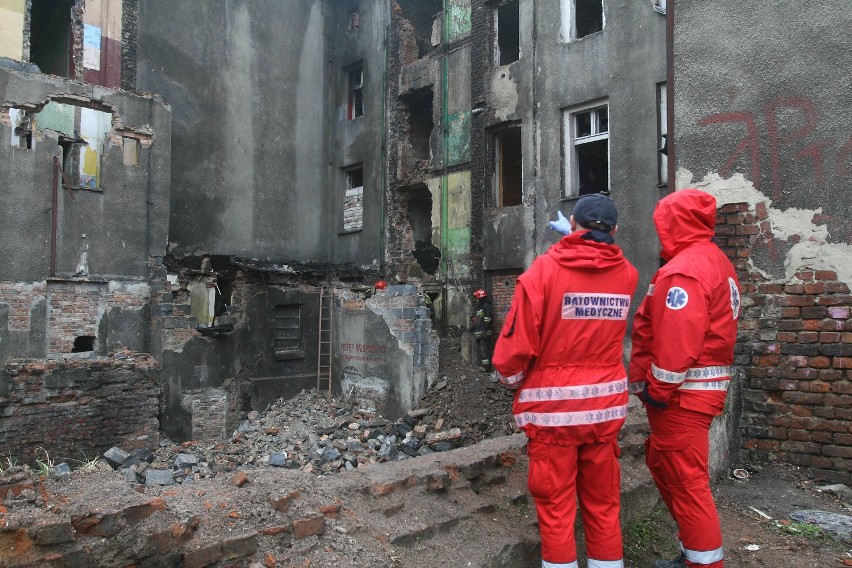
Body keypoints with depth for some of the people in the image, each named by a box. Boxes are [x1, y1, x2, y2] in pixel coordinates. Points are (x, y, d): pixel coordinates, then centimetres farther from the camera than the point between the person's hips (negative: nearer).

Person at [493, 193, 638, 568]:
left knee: (555, 504, 8)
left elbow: (517, 340, -13)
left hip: (553, 405, -4)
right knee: (603, 502, 16)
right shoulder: (627, 274, 0)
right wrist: (575, 240, 36)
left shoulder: (544, 269, -12)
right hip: (606, 404, 4)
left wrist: (511, 379, 5)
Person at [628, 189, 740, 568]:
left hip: (680, 393, -11)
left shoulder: (683, 270, -18)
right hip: (702, 387, 11)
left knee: (686, 481, -1)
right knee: (662, 464, 20)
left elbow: (677, 341, -25)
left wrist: (658, 389, -17)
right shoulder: (716, 261, 15)